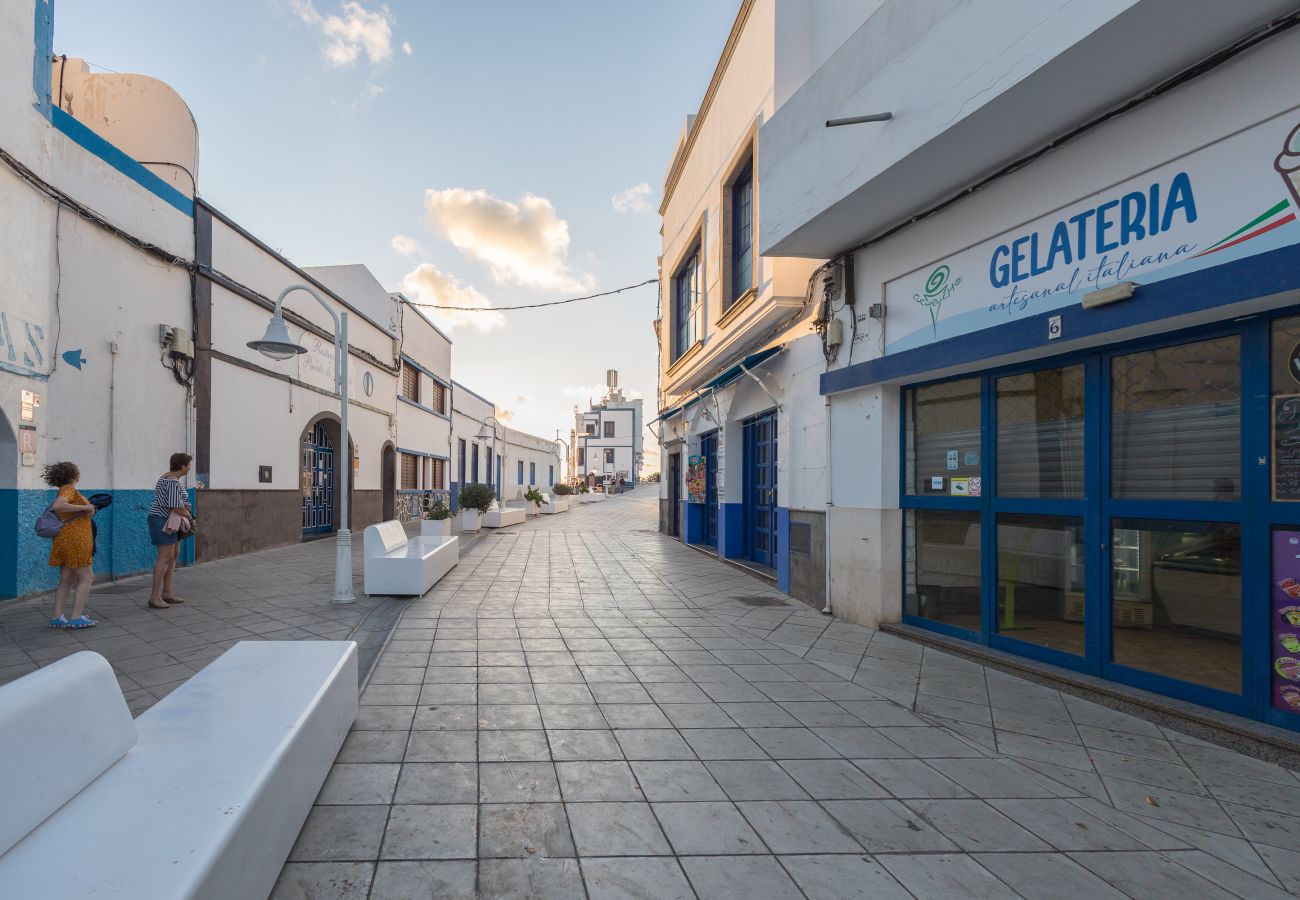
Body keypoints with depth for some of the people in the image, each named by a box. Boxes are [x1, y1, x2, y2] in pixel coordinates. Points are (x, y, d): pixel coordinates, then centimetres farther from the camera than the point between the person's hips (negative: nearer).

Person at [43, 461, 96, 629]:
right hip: (75, 539, -9)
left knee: (66, 580, 12)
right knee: (85, 578, -2)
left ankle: (57, 618, 12)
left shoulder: (65, 490, 16)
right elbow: (57, 506, -30)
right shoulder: (69, 490, -12)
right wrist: (84, 507, -21)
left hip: (65, 539, 9)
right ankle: (76, 618, -3)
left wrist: (88, 510, 6)